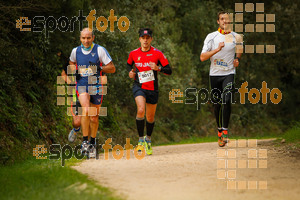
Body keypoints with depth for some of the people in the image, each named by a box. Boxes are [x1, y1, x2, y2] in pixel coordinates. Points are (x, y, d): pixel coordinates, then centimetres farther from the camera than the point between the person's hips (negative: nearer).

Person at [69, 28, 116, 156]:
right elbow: (72, 63, 25)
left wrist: (99, 68, -19)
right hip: (81, 86, 0)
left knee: (94, 117, 8)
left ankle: (92, 142, 30)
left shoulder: (100, 50, -6)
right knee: (86, 111, -23)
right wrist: (74, 71, 4)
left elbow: (112, 68, -4)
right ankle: (85, 141, -16)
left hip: (96, 87, 0)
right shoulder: (75, 51, 2)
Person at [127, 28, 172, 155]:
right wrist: (130, 72, 2)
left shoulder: (157, 54, -4)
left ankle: (148, 139, 36)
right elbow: (129, 64, 24)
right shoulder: (134, 54, 2)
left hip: (152, 89, 1)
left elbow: (169, 71, -4)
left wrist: (158, 68, -22)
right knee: (141, 110, -26)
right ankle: (140, 140, -15)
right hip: (138, 86, -1)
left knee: (150, 117, 9)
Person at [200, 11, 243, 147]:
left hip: (229, 73, -1)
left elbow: (239, 52, 24)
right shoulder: (211, 37, -1)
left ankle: (225, 131, -17)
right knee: (217, 104, 7)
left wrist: (237, 60, 3)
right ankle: (219, 129, 25)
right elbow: (202, 57, -9)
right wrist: (217, 49, -21)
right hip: (214, 74, 1)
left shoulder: (235, 37, 3)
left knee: (227, 101, -19)